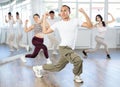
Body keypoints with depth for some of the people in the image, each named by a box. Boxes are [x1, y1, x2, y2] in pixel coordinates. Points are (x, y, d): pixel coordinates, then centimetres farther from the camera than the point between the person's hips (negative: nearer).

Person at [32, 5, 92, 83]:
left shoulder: (76, 21, 3)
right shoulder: (58, 24, 3)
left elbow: (90, 26, -6)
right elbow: (45, 31, 7)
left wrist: (84, 13, -14)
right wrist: (44, 18, 8)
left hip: (70, 50, 4)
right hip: (64, 48, -4)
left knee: (57, 67, 15)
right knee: (78, 60, -26)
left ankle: (38, 68, 35)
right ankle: (77, 76, 2)